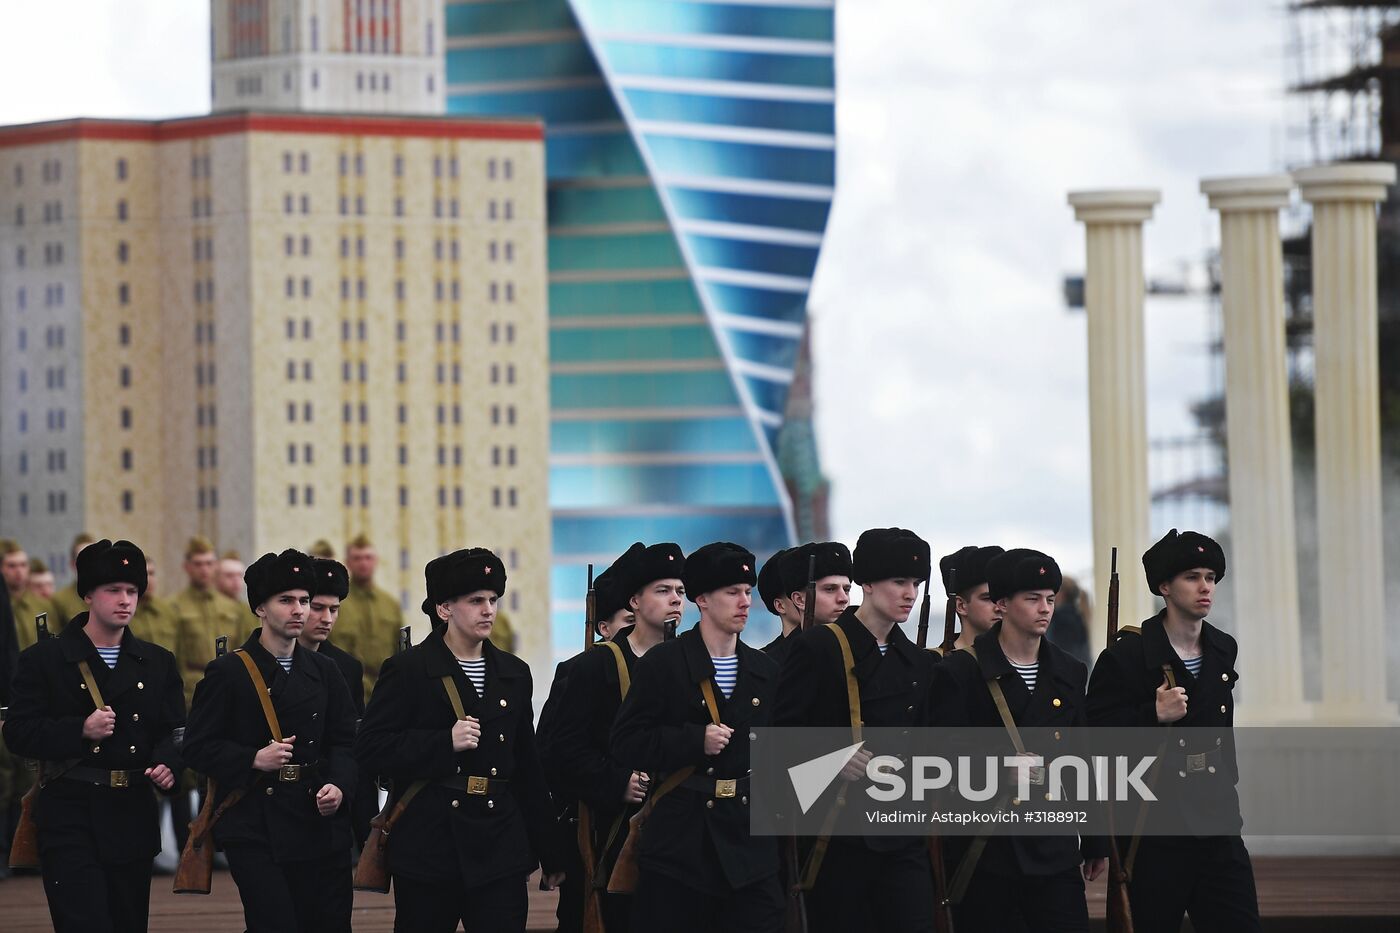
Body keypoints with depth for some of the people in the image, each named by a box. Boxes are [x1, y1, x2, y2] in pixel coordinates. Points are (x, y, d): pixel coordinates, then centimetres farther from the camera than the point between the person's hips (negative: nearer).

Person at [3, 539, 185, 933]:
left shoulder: (157, 662, 12)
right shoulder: (44, 660, 0)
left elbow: (175, 731, 10)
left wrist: (167, 764, -12)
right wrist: (80, 730, -19)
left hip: (133, 818, 4)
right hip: (70, 822, -4)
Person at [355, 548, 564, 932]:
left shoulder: (515, 673, 13)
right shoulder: (407, 670, -1)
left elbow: (529, 770, 17)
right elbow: (370, 749, -8)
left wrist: (550, 856, 16)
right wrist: (446, 742, -18)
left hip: (501, 851, 3)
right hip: (428, 851, -3)